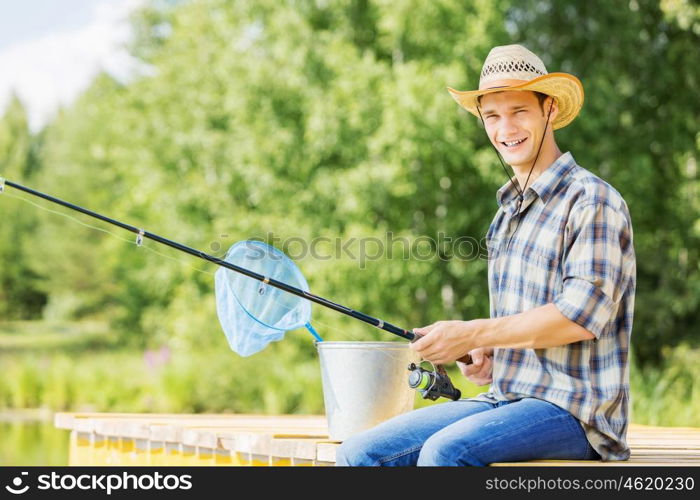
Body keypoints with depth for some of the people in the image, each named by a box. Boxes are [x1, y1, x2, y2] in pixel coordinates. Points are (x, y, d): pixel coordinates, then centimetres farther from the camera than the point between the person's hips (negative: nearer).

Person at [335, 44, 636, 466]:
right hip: (505, 399, 8)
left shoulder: (591, 202, -7)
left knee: (446, 450, -34)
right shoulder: (508, 212, 21)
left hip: (574, 409, -8)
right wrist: (487, 355, 7)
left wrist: (472, 335, -15)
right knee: (359, 453, -9)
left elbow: (583, 313, -18)